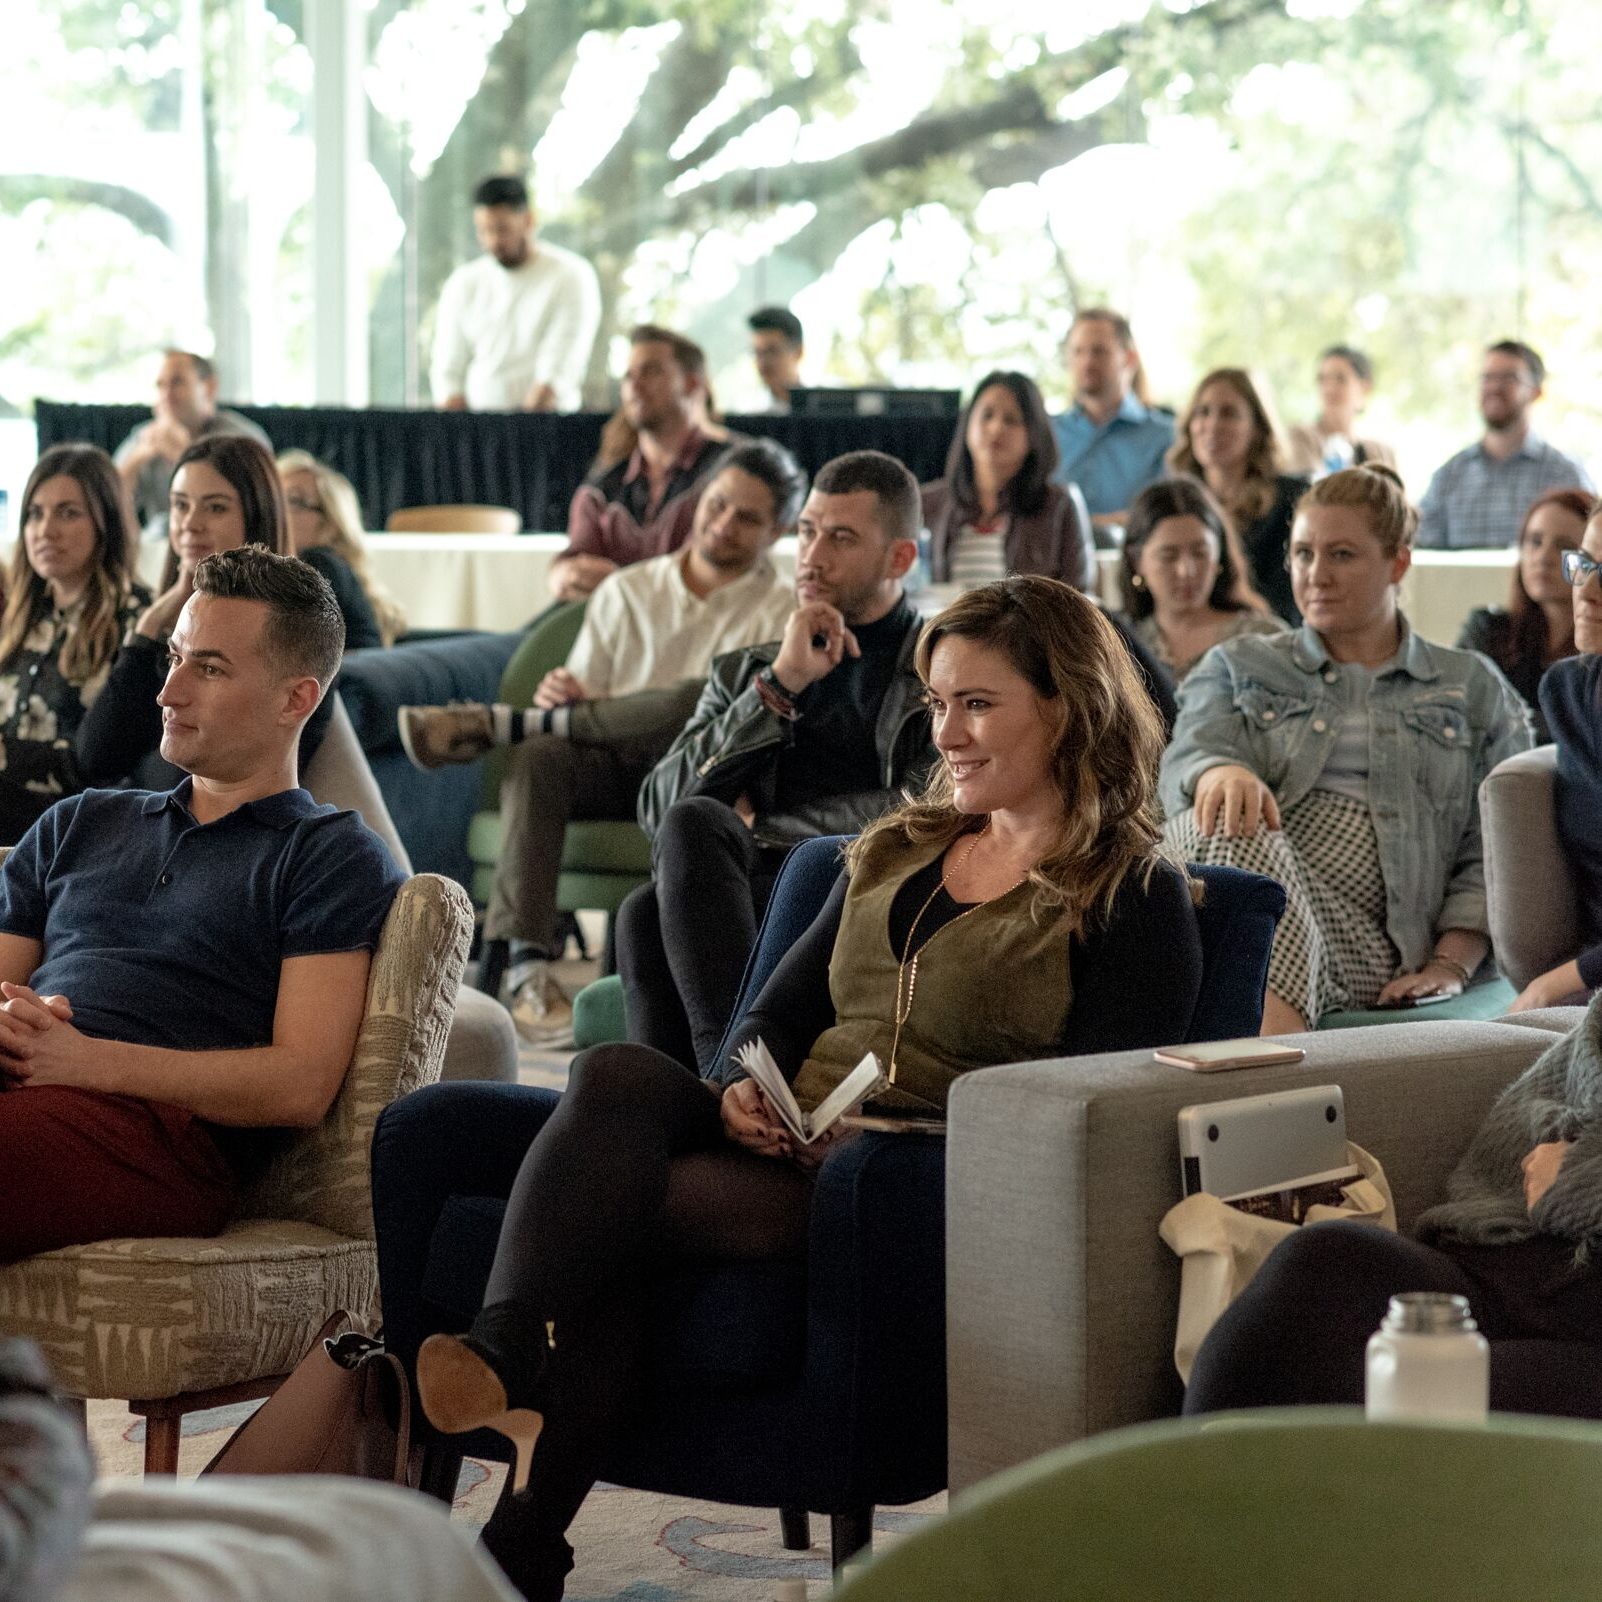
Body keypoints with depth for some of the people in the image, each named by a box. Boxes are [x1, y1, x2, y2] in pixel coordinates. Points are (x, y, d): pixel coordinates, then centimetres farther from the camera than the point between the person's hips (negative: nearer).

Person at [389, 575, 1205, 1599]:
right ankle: (508, 1355, -44)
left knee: (613, 1199, -28)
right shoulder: (898, 850, 26)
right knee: (621, 1073, -28)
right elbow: (779, 1012, 24)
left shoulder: (1136, 897, 4)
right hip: (783, 1151, 6)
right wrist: (743, 1088, -1)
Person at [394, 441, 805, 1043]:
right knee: (537, 759, -31)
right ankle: (525, 960, -38)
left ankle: (498, 723, -22)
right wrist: (560, 697, -13)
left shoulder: (781, 611, 8)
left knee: (704, 698, -35)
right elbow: (587, 697, 13)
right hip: (609, 770, 3)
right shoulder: (626, 592, 19)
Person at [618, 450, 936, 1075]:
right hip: (750, 895, 4)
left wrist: (756, 829, 3)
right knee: (647, 914, -33)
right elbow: (657, 805, 12)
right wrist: (779, 687, 4)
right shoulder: (744, 672, 29)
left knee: (693, 825, -31)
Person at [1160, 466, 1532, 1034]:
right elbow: (1187, 758, 5)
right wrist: (1222, 773, -22)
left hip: (1365, 941, -2)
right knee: (1235, 827, -38)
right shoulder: (1237, 667, 27)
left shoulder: (1475, 690, 23)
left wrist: (1450, 966, -4)